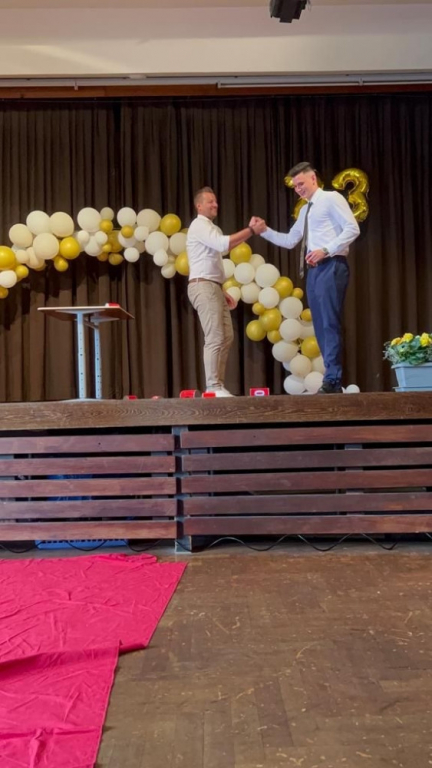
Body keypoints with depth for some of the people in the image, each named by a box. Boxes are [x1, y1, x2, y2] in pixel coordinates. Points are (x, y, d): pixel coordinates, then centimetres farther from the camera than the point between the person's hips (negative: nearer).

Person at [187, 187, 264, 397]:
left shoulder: (210, 228, 26)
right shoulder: (199, 225, -5)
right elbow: (223, 244, -23)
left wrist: (222, 291, 16)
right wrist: (251, 230, -18)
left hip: (213, 287, 10)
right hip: (203, 286, -10)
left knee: (226, 337, 6)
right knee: (215, 338, -15)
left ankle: (218, 386, 8)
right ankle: (213, 387, -13)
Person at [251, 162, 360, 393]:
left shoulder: (332, 199, -1)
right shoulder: (305, 210, 23)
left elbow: (352, 229, -11)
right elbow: (289, 240, 22)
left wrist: (325, 250, -19)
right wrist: (265, 231, 10)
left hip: (331, 266, -8)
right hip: (314, 269, 8)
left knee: (330, 323, -12)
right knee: (320, 325, 5)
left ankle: (332, 381, -9)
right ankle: (333, 380, 10)